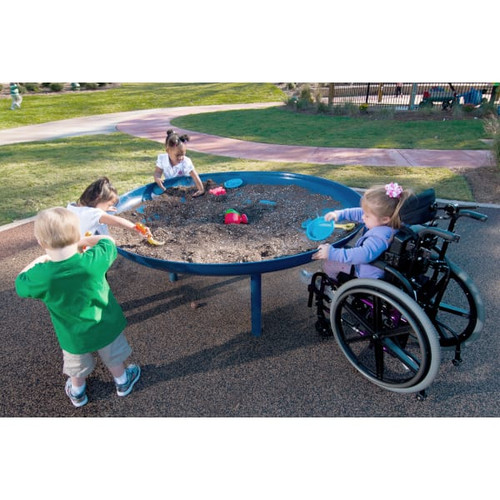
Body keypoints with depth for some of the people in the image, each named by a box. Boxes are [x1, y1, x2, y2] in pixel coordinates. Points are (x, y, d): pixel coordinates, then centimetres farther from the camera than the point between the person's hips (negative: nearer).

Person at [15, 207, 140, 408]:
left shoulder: (40, 276, -31)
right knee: (114, 358, 28)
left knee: (77, 366, 30)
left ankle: (77, 393, 56)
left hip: (73, 336, 0)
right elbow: (108, 240, -10)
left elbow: (20, 284, -6)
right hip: (106, 327, 0)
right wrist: (84, 241, -3)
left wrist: (38, 261, 3)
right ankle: (122, 382, 53)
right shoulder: (94, 260, -32)